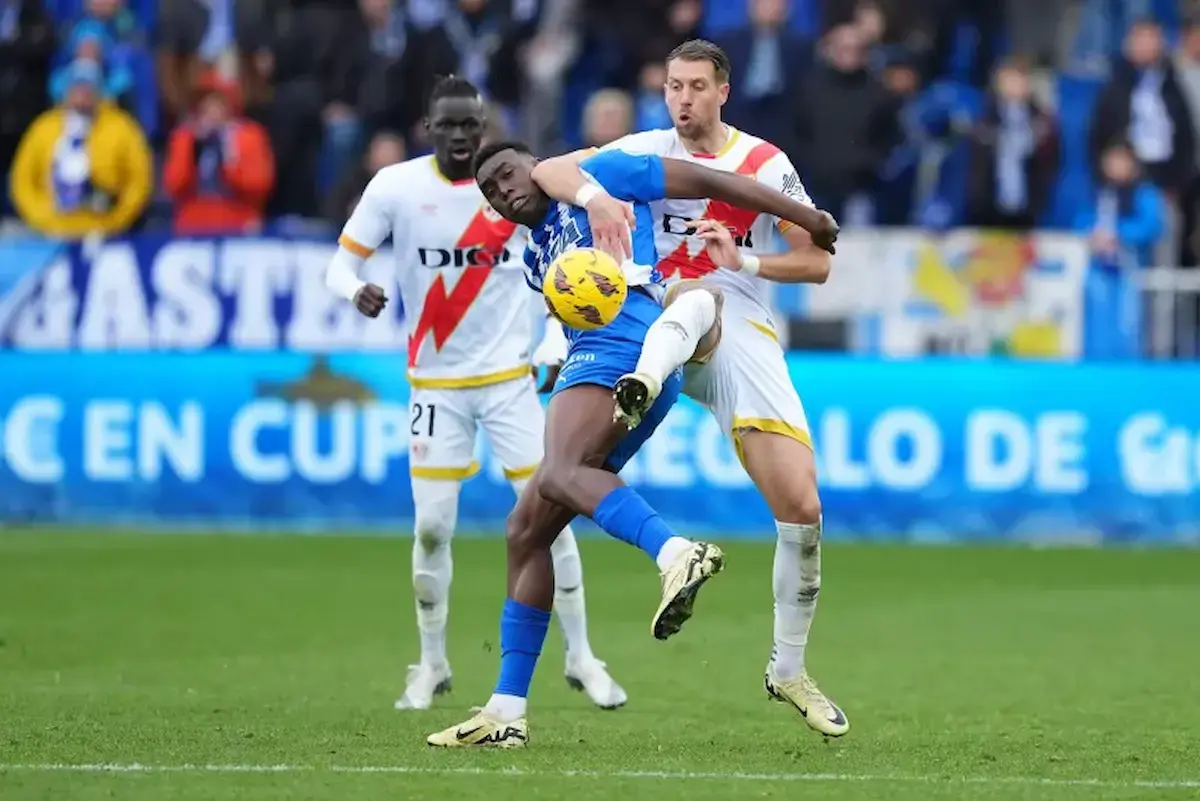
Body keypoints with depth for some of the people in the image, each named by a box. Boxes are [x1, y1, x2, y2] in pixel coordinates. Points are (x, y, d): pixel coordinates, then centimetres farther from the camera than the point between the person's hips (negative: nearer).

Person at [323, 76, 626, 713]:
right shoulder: (395, 187, -10)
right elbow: (341, 263, -8)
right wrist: (357, 292, -31)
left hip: (509, 375, 0)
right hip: (436, 383, 0)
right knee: (432, 526, -2)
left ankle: (580, 658, 10)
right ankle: (432, 665, 16)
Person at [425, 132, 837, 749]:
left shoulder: (596, 178, 11)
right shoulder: (535, 254, 32)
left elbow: (708, 182, 10)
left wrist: (808, 219, 8)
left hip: (622, 346, -9)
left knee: (559, 474, -35)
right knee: (526, 531, 8)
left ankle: (674, 554, -58)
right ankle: (506, 714, 9)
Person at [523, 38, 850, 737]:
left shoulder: (767, 165, 6)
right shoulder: (649, 151, 6)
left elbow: (818, 262, 5)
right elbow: (548, 172, -5)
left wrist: (745, 260, -12)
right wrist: (595, 198, -27)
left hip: (748, 339, 1)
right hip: (668, 329, -1)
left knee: (802, 507, -10)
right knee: (700, 296, -40)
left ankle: (790, 670, 9)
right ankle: (641, 388, -78)